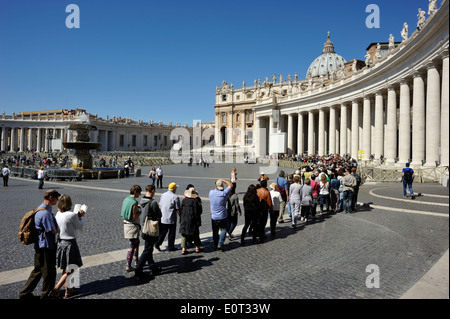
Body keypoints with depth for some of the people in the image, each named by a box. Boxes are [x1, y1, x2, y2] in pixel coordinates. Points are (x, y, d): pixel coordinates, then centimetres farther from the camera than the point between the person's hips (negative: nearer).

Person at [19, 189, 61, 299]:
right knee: (49, 272, 5)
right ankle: (46, 295, 19)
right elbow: (53, 231, -20)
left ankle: (25, 293, 29)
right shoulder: (45, 213, -23)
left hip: (40, 246, 10)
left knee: (38, 271, 20)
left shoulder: (40, 209, 11)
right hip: (46, 246, -10)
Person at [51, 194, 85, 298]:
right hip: (70, 244, -7)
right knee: (70, 270, 7)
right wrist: (79, 218, 7)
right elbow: (80, 228, -7)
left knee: (65, 269, 19)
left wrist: (77, 216, 7)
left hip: (60, 242, 7)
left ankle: (68, 290, 30)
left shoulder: (58, 214, 1)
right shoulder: (72, 215, -20)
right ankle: (56, 289, 4)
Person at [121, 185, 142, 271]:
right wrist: (141, 211, -8)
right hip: (133, 226, -10)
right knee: (132, 246, 0)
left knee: (136, 242, 23)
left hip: (126, 224, 10)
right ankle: (128, 266, 6)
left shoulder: (126, 199, 6)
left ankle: (136, 261, 33)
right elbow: (134, 217, -22)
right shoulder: (134, 202, -21)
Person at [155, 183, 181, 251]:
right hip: (171, 219, -5)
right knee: (171, 234, 8)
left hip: (162, 218, 5)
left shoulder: (163, 195, 4)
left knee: (162, 232, 17)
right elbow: (178, 210, -12)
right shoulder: (175, 197, -15)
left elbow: (160, 206, 12)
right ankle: (170, 247, 16)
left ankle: (157, 244, 7)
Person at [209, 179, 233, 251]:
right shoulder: (224, 193, -14)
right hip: (223, 216, -3)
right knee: (223, 230, 11)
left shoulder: (211, 192, -6)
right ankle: (220, 244, -2)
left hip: (213, 217, 3)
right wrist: (223, 180, 3)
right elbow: (230, 185, -1)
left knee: (215, 232, 14)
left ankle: (216, 246, 21)